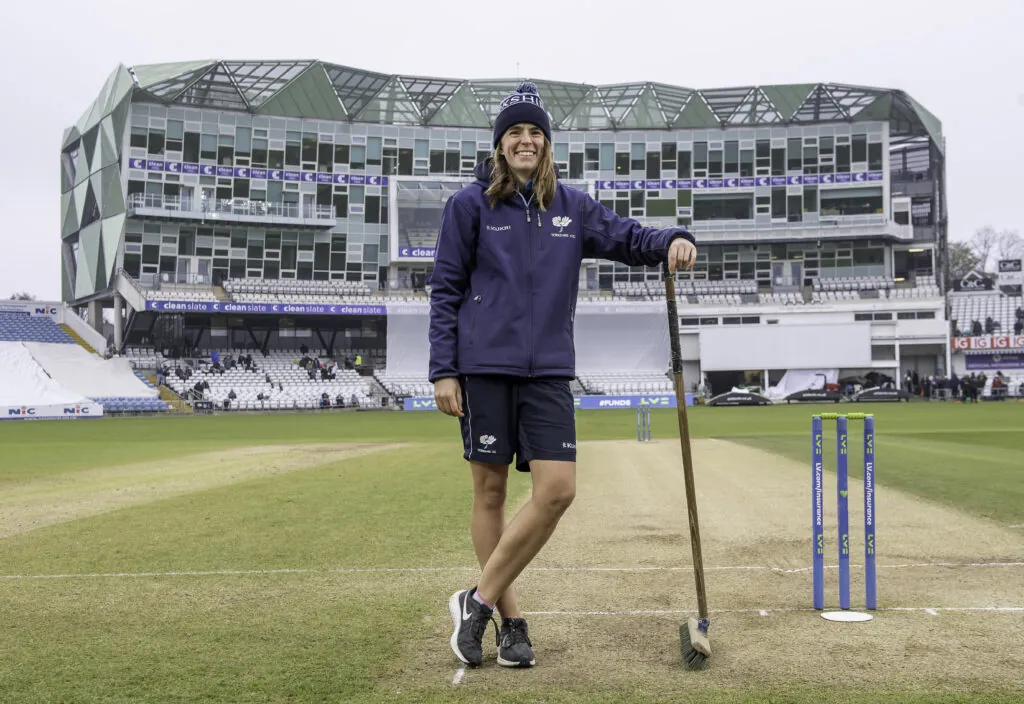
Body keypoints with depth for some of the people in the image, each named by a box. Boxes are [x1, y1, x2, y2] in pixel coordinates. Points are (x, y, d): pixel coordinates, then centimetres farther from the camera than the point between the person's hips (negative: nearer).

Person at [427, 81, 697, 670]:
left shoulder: (572, 207, 11)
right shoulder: (470, 205, 2)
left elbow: (626, 237, 9)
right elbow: (445, 290, 1)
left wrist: (671, 242, -15)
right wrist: (443, 370, -5)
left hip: (548, 371, 3)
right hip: (484, 368, -3)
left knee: (558, 490, -7)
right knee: (491, 491, 2)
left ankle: (480, 600, 6)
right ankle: (510, 619, 14)